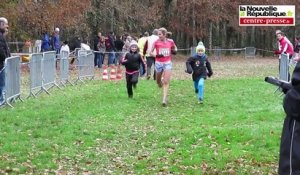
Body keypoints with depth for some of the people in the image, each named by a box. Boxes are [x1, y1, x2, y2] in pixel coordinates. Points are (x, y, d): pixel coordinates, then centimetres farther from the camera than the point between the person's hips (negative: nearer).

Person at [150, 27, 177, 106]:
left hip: (168, 63, -1)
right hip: (159, 63, 1)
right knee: (158, 82, 15)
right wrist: (156, 55, -19)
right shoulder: (156, 42, -5)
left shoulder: (170, 42, -2)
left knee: (166, 82, -11)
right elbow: (151, 52, 0)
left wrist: (174, 50, -6)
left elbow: (174, 49, 17)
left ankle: (164, 100, -13)